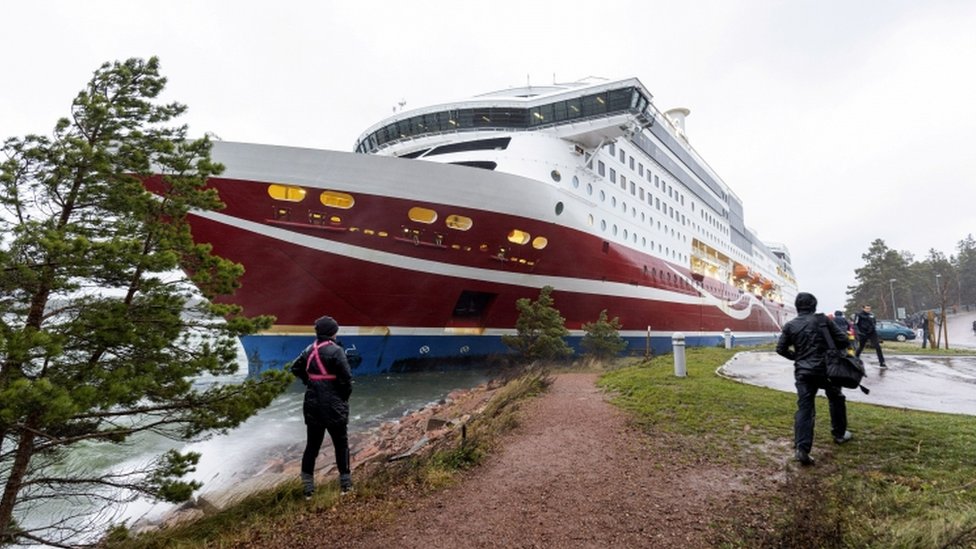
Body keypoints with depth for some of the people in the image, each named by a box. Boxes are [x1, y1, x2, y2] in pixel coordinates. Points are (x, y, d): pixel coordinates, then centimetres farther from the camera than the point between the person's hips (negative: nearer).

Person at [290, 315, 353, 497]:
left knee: (312, 445, 14)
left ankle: (307, 486, 18)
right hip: (333, 405, -5)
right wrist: (345, 397, -1)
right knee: (341, 443, 10)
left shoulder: (309, 350, 3)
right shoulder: (335, 350, -16)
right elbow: (346, 377, -18)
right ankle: (345, 482, 18)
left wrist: (310, 383, 14)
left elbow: (295, 368, 16)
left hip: (313, 405, 5)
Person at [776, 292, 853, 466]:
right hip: (825, 369, -1)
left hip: (803, 372, 1)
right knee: (836, 399, 26)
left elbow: (780, 349, 2)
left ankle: (802, 448, -13)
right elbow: (843, 340, -3)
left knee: (804, 408, -2)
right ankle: (839, 434, 40)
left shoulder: (790, 325, 3)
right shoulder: (822, 319, -2)